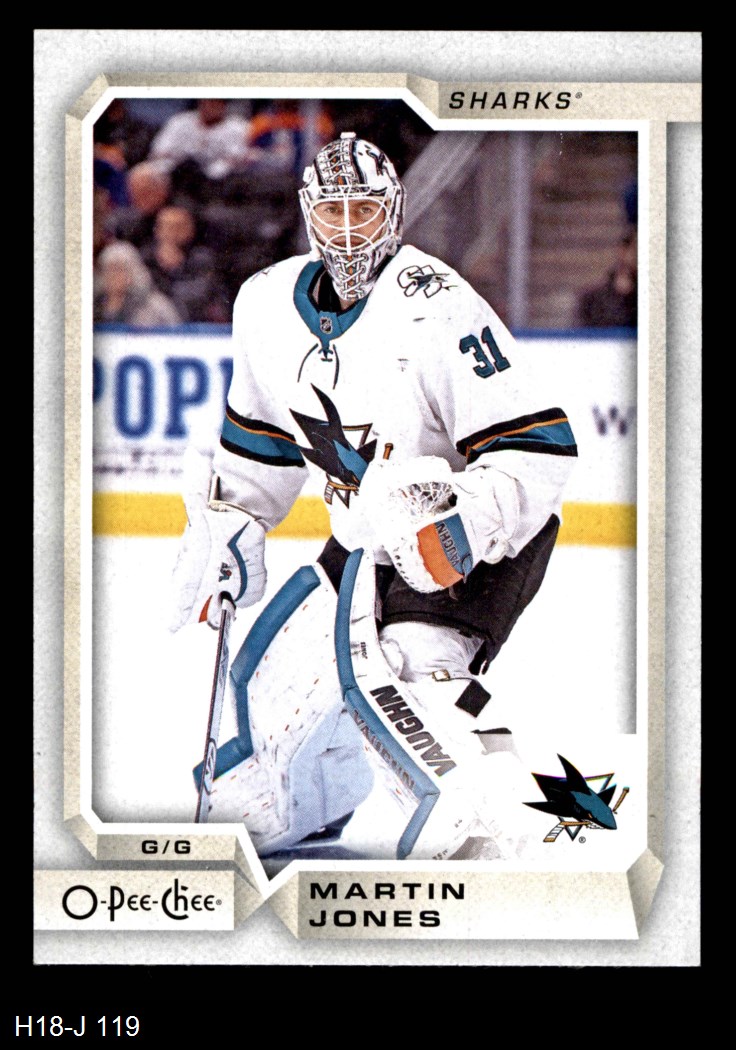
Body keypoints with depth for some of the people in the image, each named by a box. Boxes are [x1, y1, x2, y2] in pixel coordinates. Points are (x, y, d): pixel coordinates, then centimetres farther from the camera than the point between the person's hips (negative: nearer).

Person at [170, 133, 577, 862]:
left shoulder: (437, 309, -25)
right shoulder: (268, 304, -2)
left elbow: (539, 450, -27)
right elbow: (260, 434, 17)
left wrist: (461, 523, -39)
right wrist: (225, 528, 14)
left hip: (488, 537, -8)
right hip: (371, 541, 8)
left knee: (412, 666, -29)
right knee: (282, 668, 12)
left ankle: (477, 833, -32)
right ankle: (285, 803, 36)